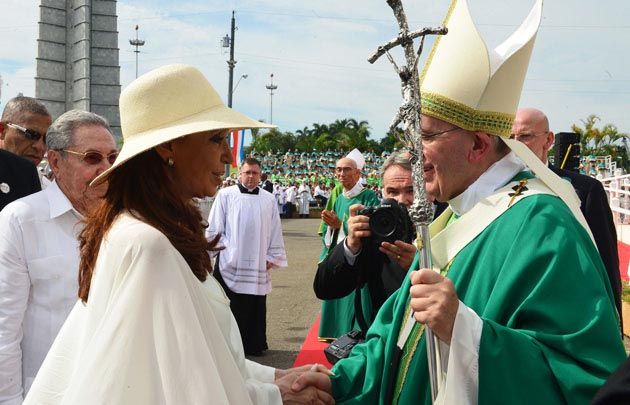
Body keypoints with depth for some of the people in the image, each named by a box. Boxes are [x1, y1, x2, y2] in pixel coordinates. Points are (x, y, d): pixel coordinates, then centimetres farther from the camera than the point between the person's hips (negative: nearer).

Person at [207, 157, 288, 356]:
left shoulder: (269, 199, 8)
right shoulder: (226, 195, 1)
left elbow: (275, 231, 11)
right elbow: (213, 229, 3)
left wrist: (272, 257, 8)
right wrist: (222, 250, -1)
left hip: (258, 263, 2)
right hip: (230, 263, -2)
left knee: (256, 306, 7)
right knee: (232, 307, 1)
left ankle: (255, 344, 19)